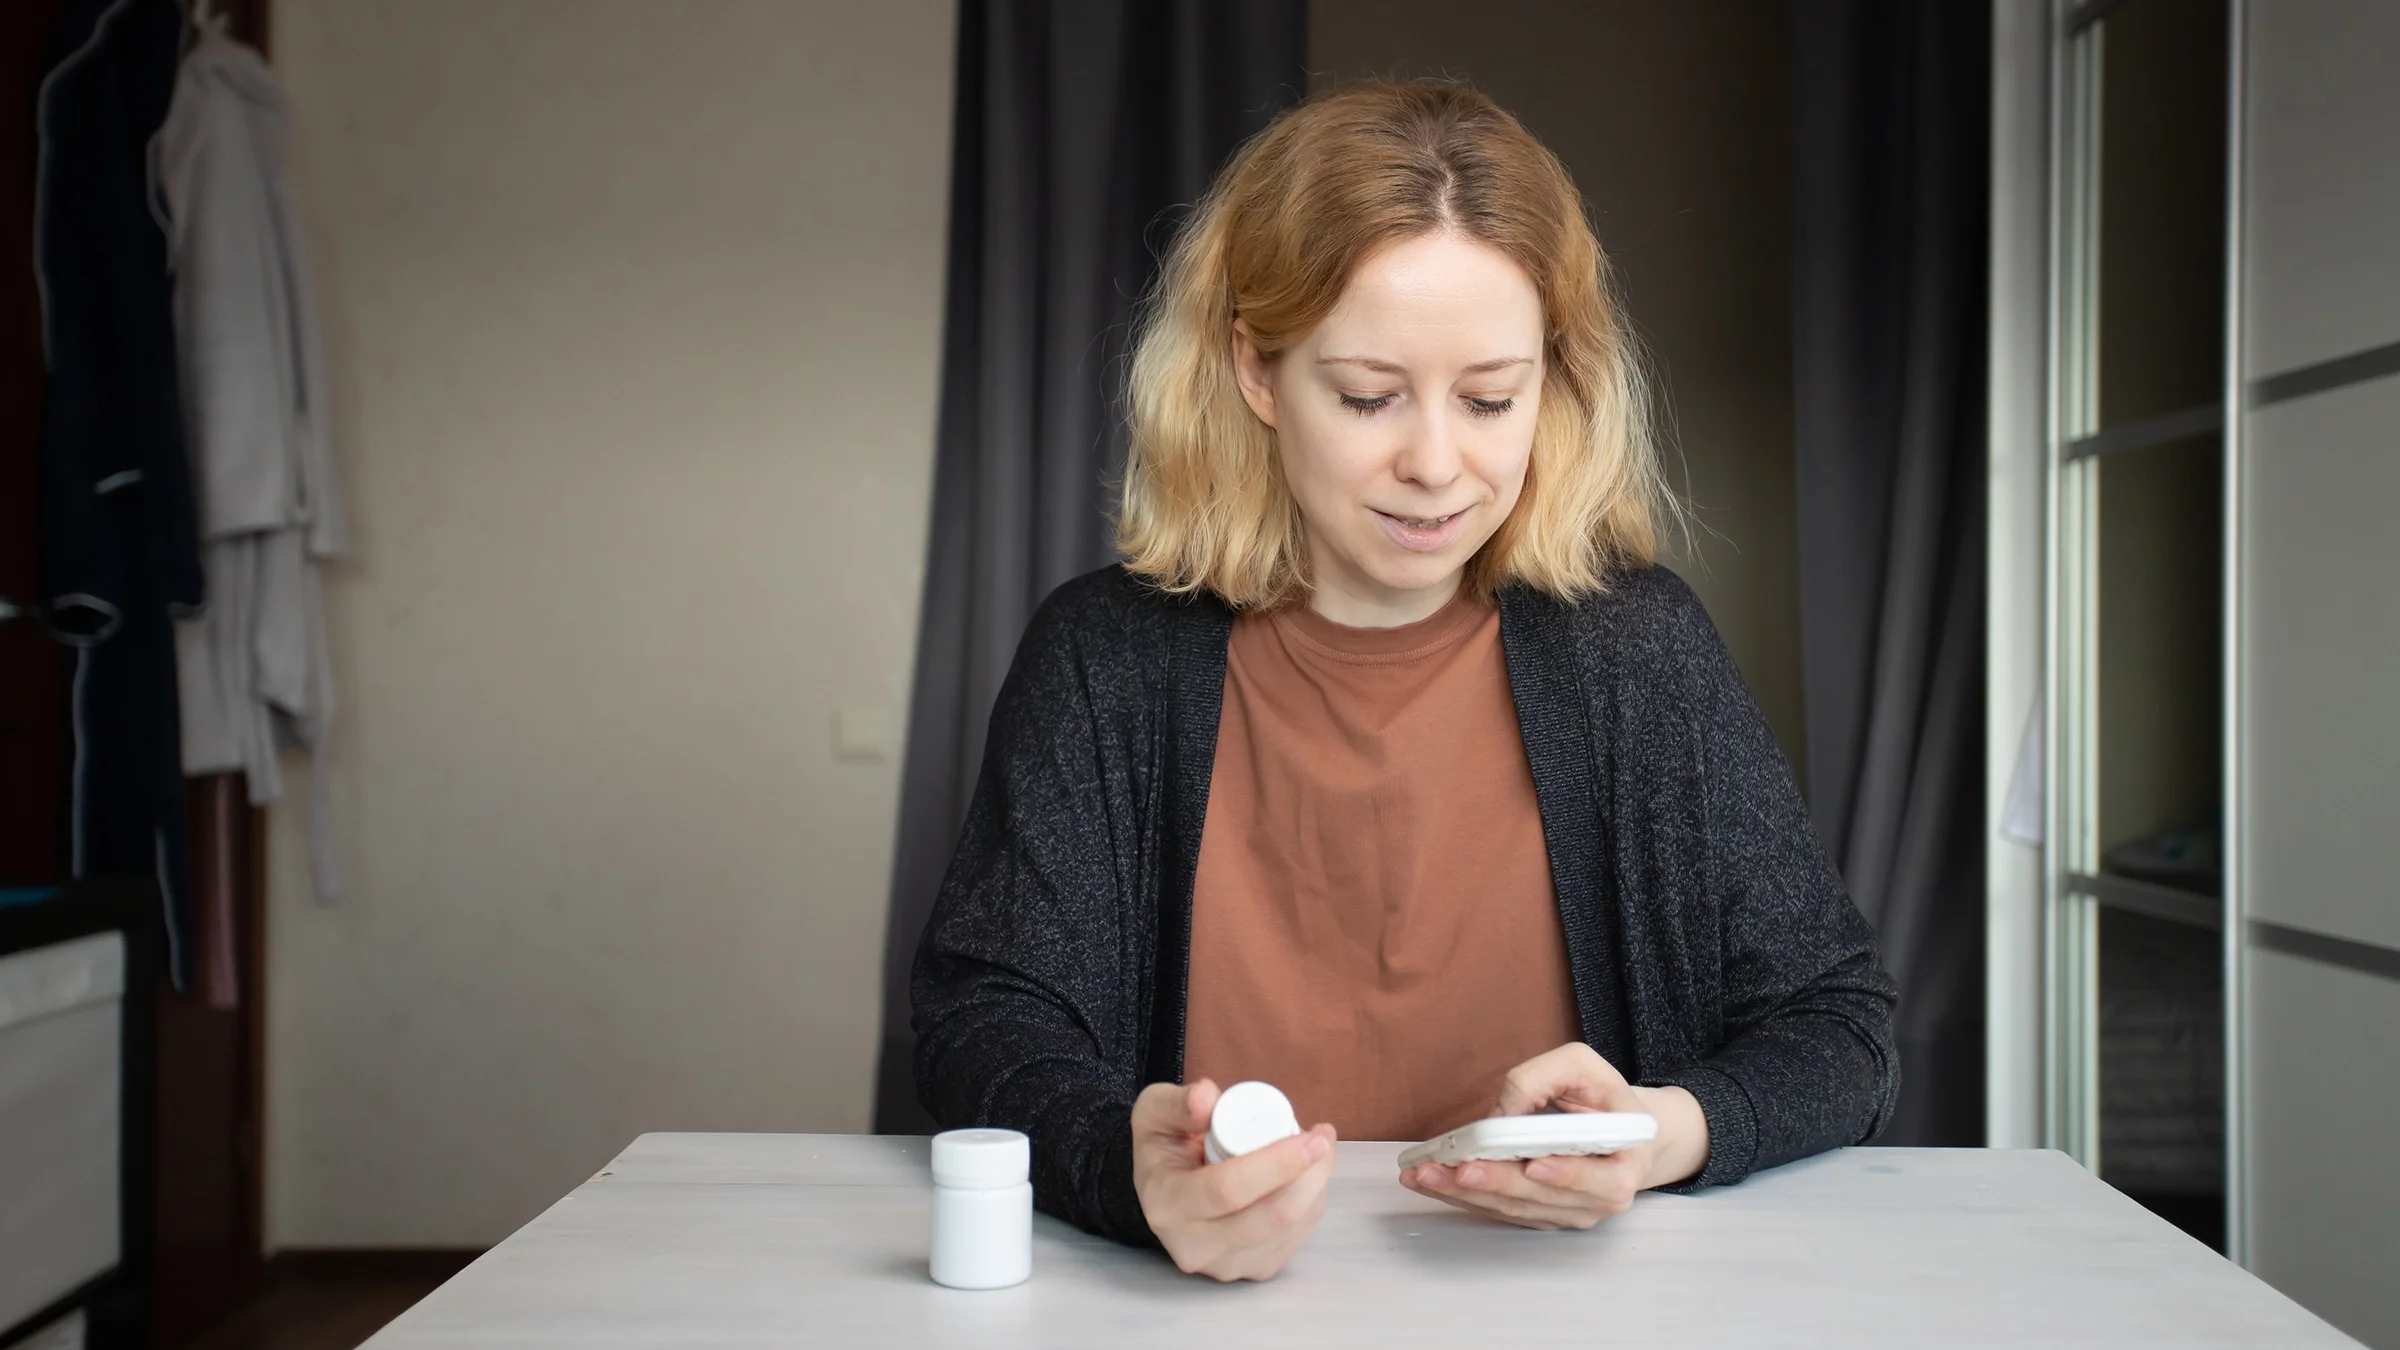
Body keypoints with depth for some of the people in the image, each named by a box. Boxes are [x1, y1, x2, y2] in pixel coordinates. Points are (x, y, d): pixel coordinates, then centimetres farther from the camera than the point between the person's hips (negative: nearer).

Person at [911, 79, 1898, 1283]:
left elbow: (1838, 1027, 1)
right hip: (1201, 1310, 2)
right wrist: (1130, 1166, -27)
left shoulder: (1628, 644, -2)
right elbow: (984, 1021, -6)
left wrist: (1666, 1135, -21)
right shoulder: (1104, 657, -3)